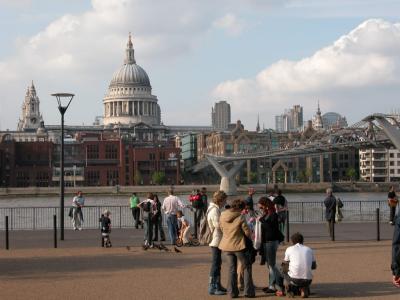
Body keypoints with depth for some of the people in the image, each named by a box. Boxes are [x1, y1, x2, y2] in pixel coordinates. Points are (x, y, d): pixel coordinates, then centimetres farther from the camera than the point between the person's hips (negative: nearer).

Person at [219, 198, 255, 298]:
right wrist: (250, 238, 12)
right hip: (238, 245, -5)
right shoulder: (240, 218, -16)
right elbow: (247, 232, -10)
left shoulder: (222, 216, -2)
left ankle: (232, 292, 13)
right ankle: (248, 291, 7)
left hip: (227, 245, 5)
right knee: (247, 267, 10)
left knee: (232, 268, 15)